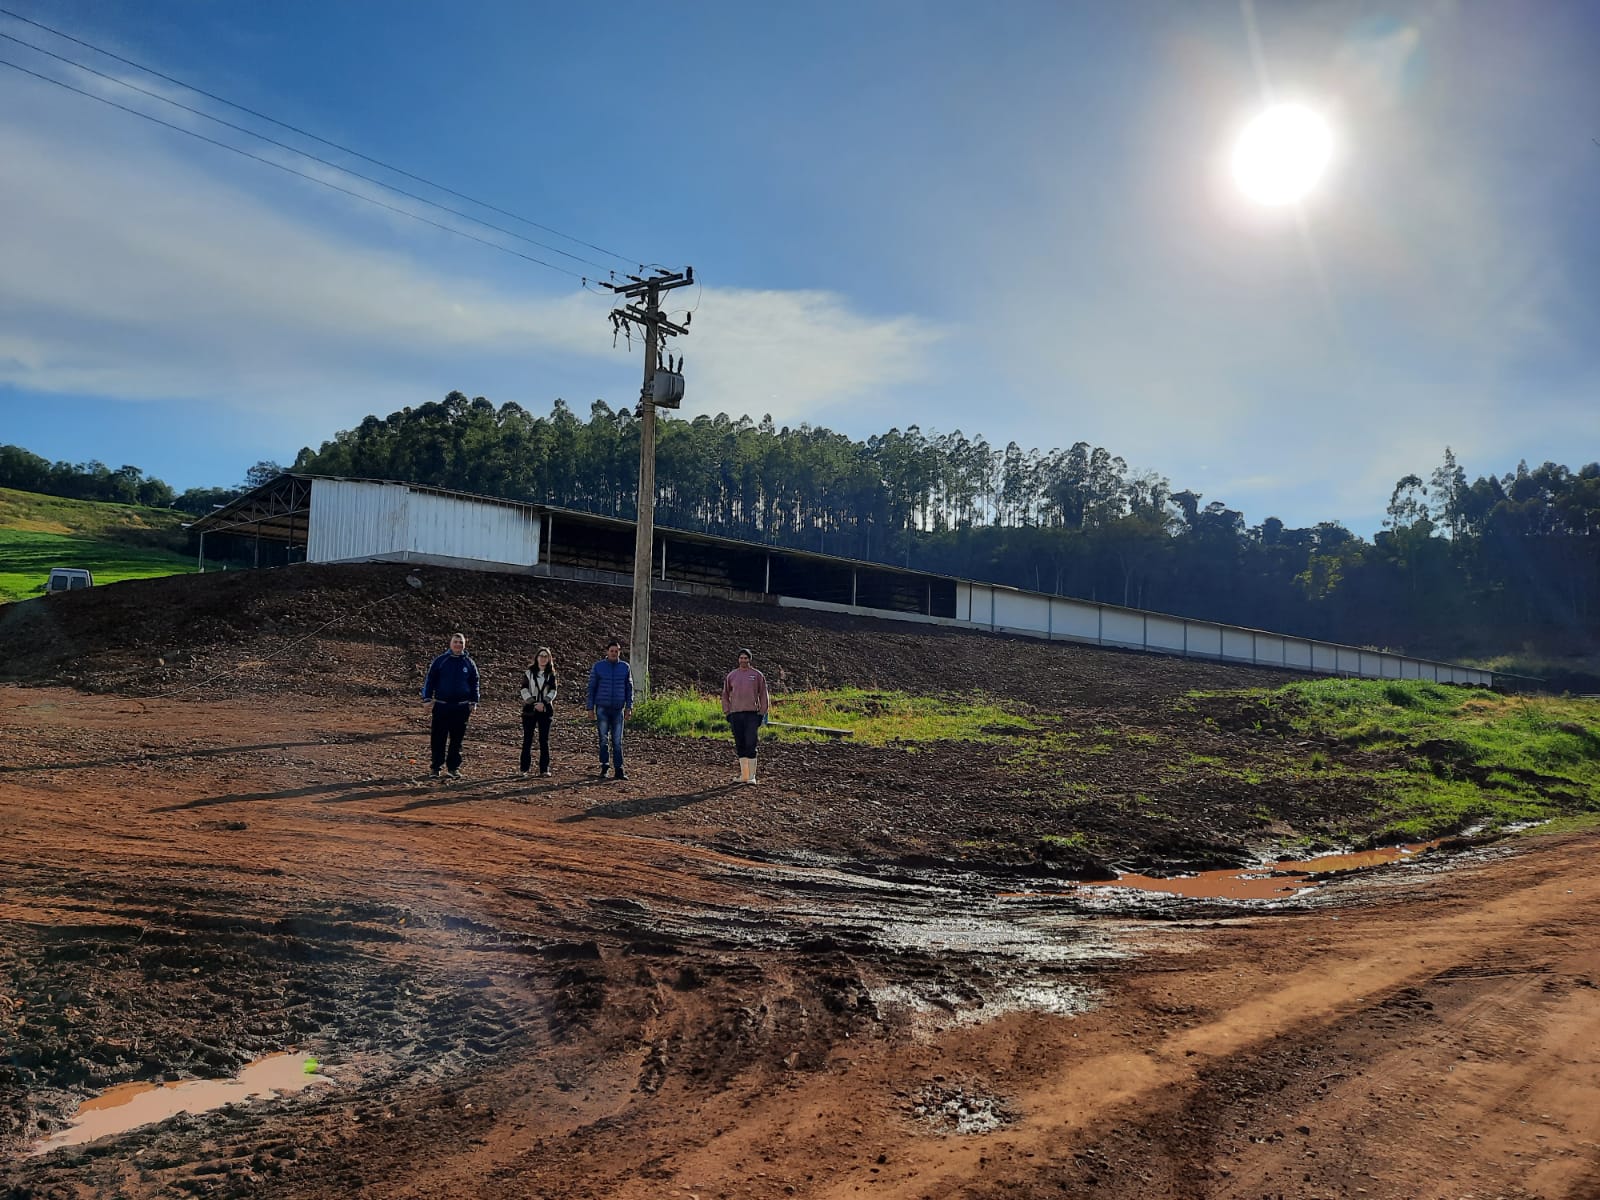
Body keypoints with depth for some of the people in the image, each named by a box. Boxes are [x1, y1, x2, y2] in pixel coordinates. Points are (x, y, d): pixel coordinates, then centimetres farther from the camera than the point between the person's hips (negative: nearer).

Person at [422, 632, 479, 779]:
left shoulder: (469, 663, 6)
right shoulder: (440, 660, 1)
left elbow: (474, 684, 11)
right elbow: (430, 679, 3)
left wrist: (473, 702, 5)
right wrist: (427, 698, -5)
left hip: (461, 706, 1)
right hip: (441, 706, -1)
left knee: (457, 738, 6)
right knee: (439, 737, 0)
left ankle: (453, 767, 15)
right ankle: (436, 767, 9)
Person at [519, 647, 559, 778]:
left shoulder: (551, 674, 7)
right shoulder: (529, 672, 3)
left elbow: (553, 691, -1)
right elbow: (524, 690, -4)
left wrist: (543, 703, -17)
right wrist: (534, 703, -16)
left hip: (546, 710, 1)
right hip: (529, 709, -1)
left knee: (544, 740, 1)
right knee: (527, 740, 2)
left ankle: (544, 769, 4)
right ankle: (524, 769, 7)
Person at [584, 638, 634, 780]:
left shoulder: (625, 667, 5)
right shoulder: (598, 667, 0)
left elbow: (629, 688, 8)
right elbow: (591, 688, 3)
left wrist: (629, 707, 1)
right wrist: (590, 707, 0)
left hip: (618, 709, 1)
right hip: (602, 708, -1)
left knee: (617, 741, 2)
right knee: (603, 739, 1)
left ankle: (619, 769, 2)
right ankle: (604, 766, 7)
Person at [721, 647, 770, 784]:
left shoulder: (757, 675, 4)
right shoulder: (731, 675, 10)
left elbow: (763, 696, 5)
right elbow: (725, 696, 15)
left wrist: (761, 714, -1)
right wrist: (727, 714, 8)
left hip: (752, 714, -3)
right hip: (735, 715, 3)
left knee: (750, 744, -9)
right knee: (740, 745, 6)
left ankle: (751, 776, -5)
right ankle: (743, 774, 14)